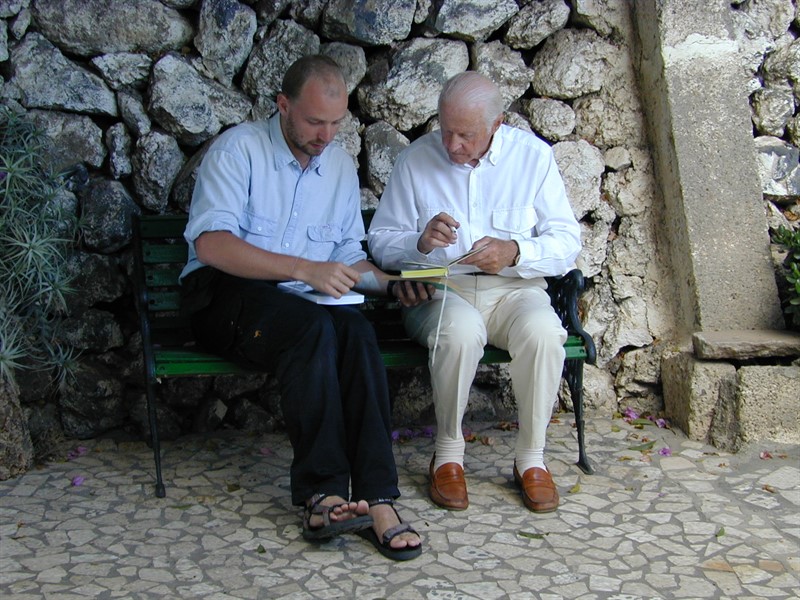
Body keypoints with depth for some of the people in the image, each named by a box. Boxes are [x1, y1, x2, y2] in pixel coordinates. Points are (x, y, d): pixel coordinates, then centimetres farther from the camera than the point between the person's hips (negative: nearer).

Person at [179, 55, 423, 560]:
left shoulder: (341, 165, 15)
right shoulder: (239, 148, -5)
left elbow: (348, 255, 21)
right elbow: (211, 242, -19)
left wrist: (393, 283, 0)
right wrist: (303, 268, -27)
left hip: (305, 298, 4)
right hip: (226, 294, -4)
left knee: (356, 328, -30)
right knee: (314, 326, -36)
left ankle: (375, 498, -37)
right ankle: (322, 493, -34)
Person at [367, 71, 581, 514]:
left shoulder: (533, 155, 3)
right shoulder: (415, 160, 3)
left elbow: (567, 241, 0)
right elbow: (380, 241, 4)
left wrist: (515, 253, -19)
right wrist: (421, 242, -18)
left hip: (514, 288, 1)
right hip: (439, 289, -1)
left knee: (543, 331, -33)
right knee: (461, 330, -36)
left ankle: (531, 457, -11)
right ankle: (448, 453, -14)